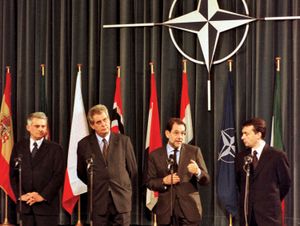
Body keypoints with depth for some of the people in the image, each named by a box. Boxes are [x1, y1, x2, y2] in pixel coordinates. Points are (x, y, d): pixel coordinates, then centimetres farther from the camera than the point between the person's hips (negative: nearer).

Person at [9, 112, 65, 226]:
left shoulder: (55, 148, 1)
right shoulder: (19, 147, 10)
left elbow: (58, 176, -5)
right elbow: (13, 174, 8)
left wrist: (43, 196, -12)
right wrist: (20, 195, -5)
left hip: (47, 204, -2)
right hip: (25, 204, 3)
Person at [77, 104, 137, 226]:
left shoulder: (124, 140, 2)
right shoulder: (84, 144, 3)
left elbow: (132, 169, 9)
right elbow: (81, 173, 13)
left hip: (121, 198, 0)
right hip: (98, 200, 0)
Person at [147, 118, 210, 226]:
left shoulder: (194, 151, 4)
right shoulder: (155, 155, 5)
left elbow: (206, 180, 3)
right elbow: (149, 182, 6)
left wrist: (197, 172, -19)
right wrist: (164, 181, -13)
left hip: (189, 208, -1)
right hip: (165, 209, 1)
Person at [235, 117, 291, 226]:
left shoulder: (277, 156, -5)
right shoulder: (241, 157, 9)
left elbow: (285, 183, 3)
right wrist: (247, 199, 13)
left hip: (269, 214, -4)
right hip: (247, 214, 4)